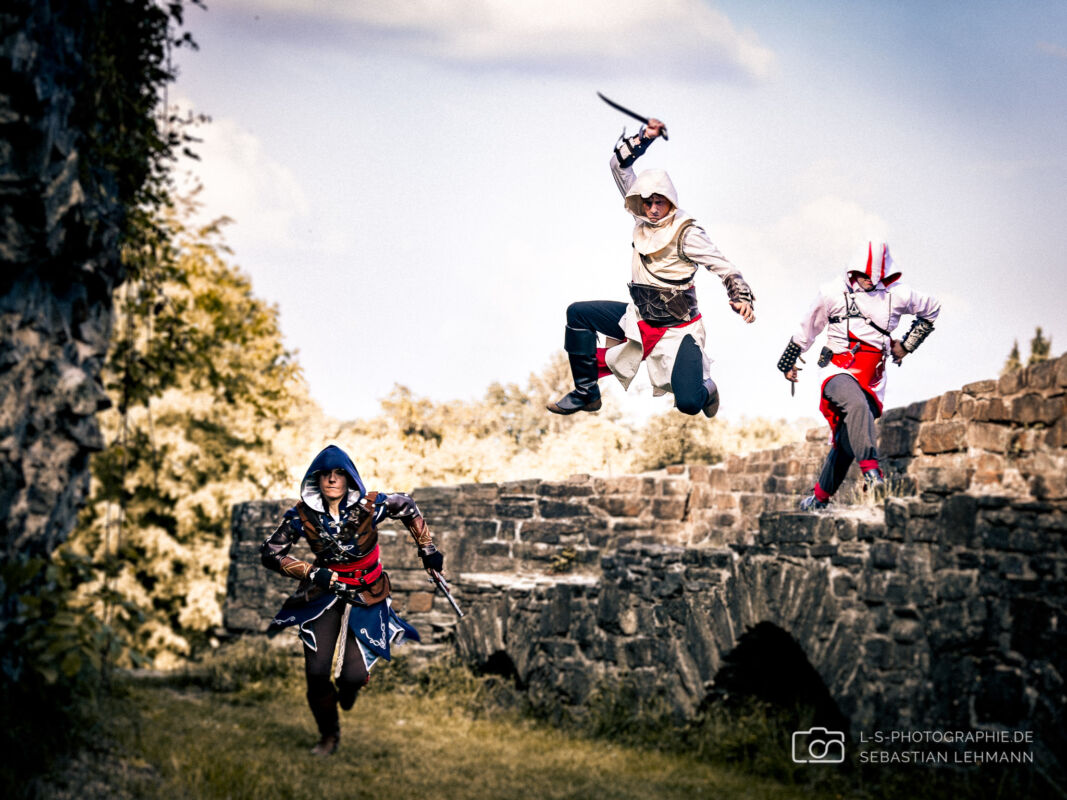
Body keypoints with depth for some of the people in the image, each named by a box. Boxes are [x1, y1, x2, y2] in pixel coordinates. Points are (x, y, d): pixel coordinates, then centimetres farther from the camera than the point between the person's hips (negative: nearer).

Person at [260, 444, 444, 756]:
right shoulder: (302, 515, -16)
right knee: (316, 672, -9)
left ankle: (349, 685, 32)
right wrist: (312, 572, -19)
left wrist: (427, 549, 5)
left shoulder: (370, 506, -18)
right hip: (324, 590, 1)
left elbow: (407, 508, 3)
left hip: (367, 594, -1)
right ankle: (328, 734, 20)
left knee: (354, 676, -11)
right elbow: (270, 553, -9)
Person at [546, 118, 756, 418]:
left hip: (679, 329, -6)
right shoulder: (643, 219, 0)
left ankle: (705, 387, 20)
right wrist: (644, 138, -10)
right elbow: (619, 165, 2)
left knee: (688, 403, -21)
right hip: (641, 317, 6)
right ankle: (586, 393, 5)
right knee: (578, 313, -2)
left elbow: (723, 267, -19)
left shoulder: (686, 233, -17)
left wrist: (742, 298, -35)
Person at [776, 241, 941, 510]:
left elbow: (932, 309, 25)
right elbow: (807, 329, 16)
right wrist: (788, 363, 25)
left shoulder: (897, 295, 6)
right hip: (840, 371, -2)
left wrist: (906, 345, 19)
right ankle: (871, 468, -46)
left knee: (846, 443, -4)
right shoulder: (833, 293, 2)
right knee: (857, 405, -37)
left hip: (873, 379, 2)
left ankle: (821, 496, 16)